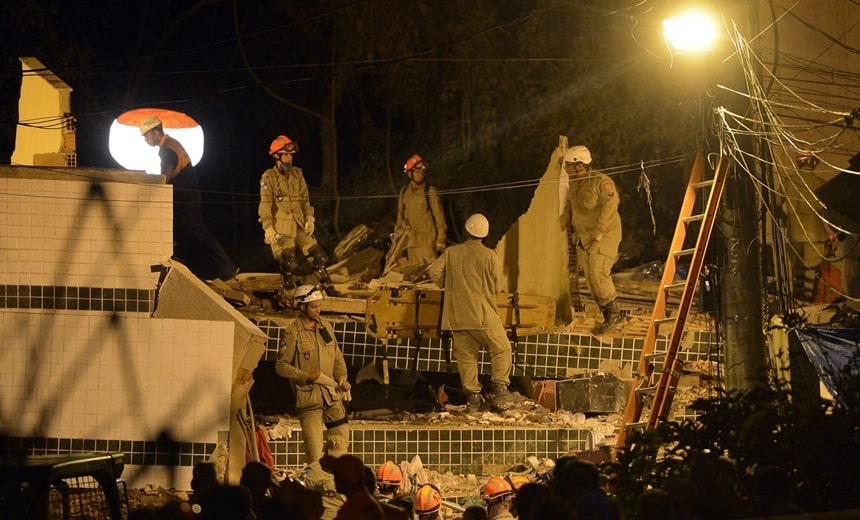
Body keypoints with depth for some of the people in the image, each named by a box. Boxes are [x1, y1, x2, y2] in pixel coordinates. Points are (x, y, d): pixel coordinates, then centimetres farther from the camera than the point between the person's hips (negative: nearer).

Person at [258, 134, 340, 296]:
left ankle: (329, 289, 9)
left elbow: (305, 199, 15)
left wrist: (309, 218, 2)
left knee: (318, 255, 1)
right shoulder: (269, 178, -6)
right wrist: (268, 229, -14)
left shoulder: (297, 174, 11)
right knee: (289, 263, -7)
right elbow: (265, 205, -8)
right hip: (281, 227, -5)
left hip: (299, 225, 5)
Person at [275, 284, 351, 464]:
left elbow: (338, 357, 17)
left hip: (332, 394, 6)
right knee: (314, 452, -6)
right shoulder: (293, 332, -9)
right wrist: (307, 377, -18)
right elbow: (281, 366, -9)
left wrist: (342, 378, 0)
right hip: (308, 396, -6)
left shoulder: (326, 327, 9)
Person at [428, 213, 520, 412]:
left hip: (457, 315, 3)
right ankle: (499, 390, -3)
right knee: (501, 350, 7)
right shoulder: (489, 255, -6)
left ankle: (472, 396, 6)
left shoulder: (451, 252, 2)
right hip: (483, 314, -3)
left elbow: (435, 272, -1)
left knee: (465, 355, 8)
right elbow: (497, 285, -1)